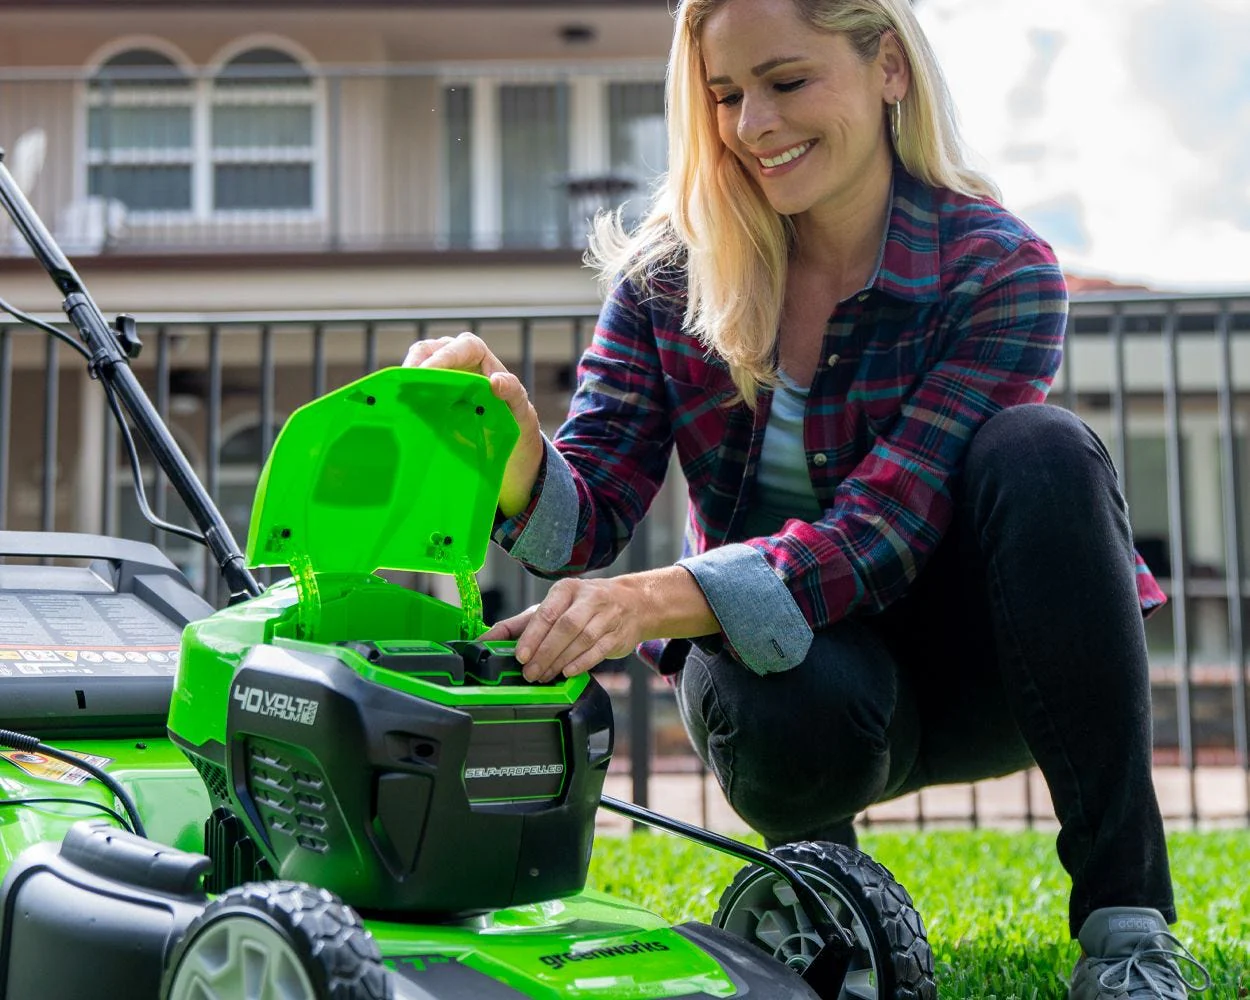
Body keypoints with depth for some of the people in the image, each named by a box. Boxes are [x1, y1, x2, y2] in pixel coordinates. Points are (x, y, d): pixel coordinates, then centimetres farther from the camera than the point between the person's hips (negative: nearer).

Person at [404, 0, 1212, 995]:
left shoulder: (999, 270, -15)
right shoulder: (671, 270, -6)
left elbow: (884, 530, -26)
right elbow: (588, 519, -12)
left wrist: (654, 600, -41)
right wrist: (512, 448, -36)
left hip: (969, 665, 0)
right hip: (774, 651, 1)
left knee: (1042, 452, -30)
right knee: (781, 703, -36)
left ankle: (1127, 915, -21)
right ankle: (818, 870, 4)